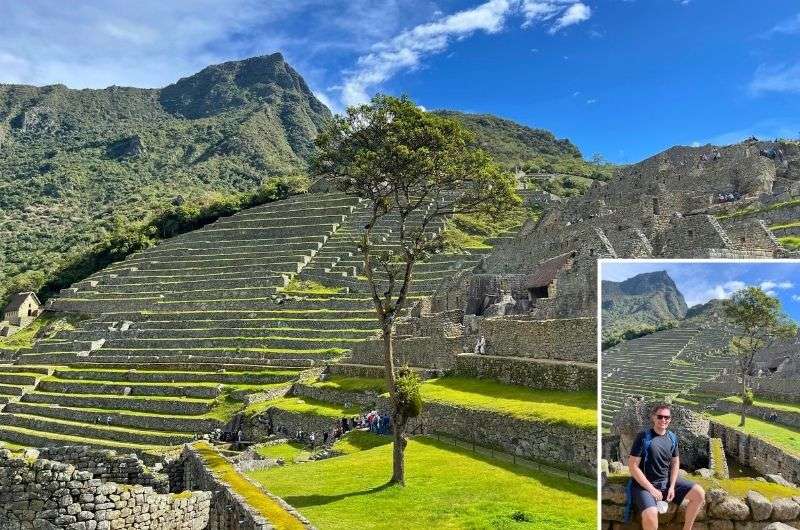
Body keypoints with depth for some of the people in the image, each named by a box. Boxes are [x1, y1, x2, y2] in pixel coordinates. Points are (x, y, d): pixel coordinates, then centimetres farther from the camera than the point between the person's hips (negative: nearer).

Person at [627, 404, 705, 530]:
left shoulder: (672, 438, 4)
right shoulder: (643, 437, -15)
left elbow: (675, 462, 13)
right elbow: (633, 466, -16)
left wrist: (672, 486, -2)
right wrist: (651, 489, -19)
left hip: (667, 481, 7)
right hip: (645, 484, -7)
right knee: (650, 516, -33)